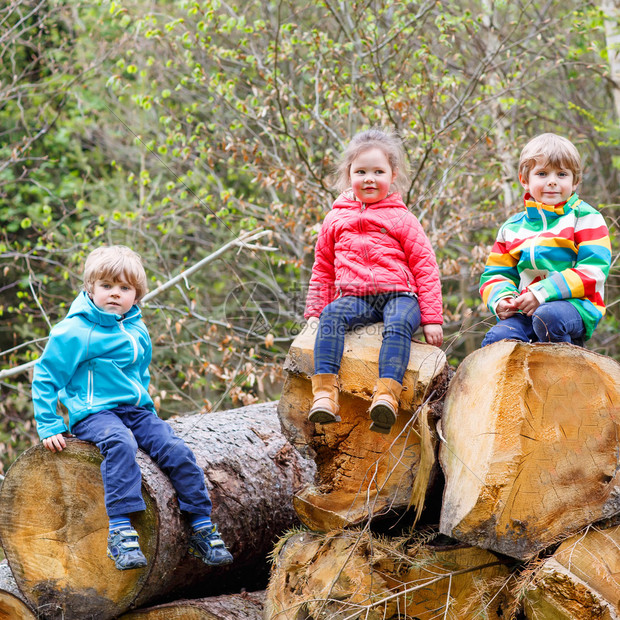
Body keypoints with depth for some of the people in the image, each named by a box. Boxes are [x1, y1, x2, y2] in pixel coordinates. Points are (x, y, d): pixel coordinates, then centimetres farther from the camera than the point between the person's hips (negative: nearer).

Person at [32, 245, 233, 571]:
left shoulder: (137, 330, 12)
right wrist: (50, 426, -8)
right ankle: (120, 532, -42)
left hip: (136, 409, 6)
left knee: (176, 450, -15)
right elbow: (45, 377, -4)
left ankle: (202, 529, -7)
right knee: (120, 444, -37)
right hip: (93, 413, -6)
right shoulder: (74, 332, -8)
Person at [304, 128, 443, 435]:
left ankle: (387, 394, -53)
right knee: (331, 316, -31)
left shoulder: (401, 219, 10)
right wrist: (314, 311, 16)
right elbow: (323, 270, 26)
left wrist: (432, 318, 0)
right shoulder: (336, 219, 18)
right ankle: (325, 392, -43)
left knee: (399, 323, -36)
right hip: (354, 297, 2)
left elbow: (425, 267, 8)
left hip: (398, 295, -2)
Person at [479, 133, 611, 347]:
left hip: (575, 303, -3)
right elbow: (496, 274, 21)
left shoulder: (586, 218, 3)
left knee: (547, 316, -37)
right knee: (496, 338, -27)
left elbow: (592, 272, -8)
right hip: (527, 309, 3)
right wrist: (501, 299, -5)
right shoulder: (512, 228, 18)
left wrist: (542, 293, -18)